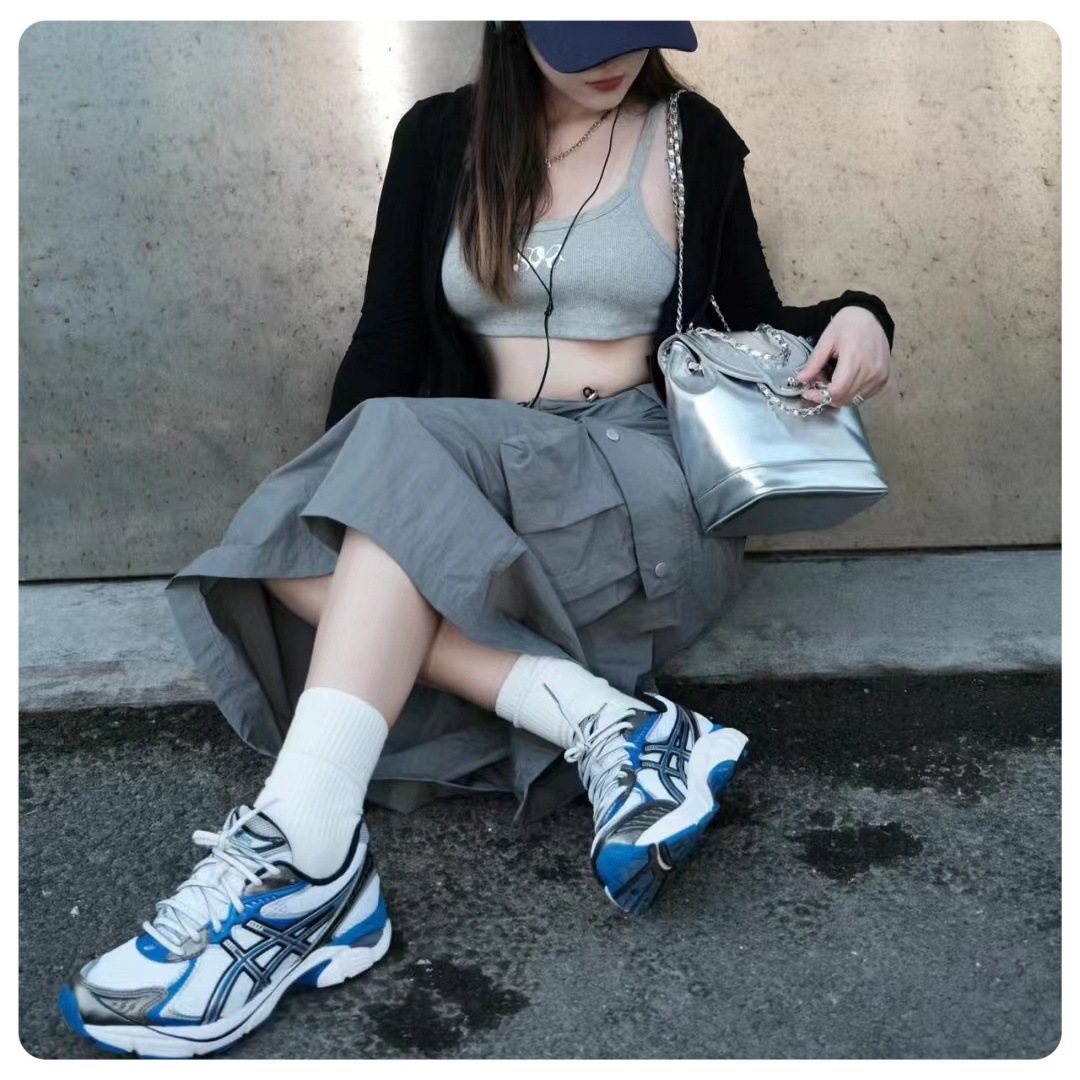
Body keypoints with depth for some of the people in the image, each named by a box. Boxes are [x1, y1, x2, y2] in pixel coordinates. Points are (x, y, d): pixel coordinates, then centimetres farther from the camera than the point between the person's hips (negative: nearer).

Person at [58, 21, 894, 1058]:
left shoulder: (692, 140, 8)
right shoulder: (440, 137, 11)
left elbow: (754, 327, 15)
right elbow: (388, 340, 5)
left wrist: (851, 317, -8)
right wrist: (326, 508, -10)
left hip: (648, 495, -3)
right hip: (478, 493, 3)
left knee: (399, 451, -31)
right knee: (296, 551, -26)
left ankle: (296, 863, -38)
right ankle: (604, 726, -31)